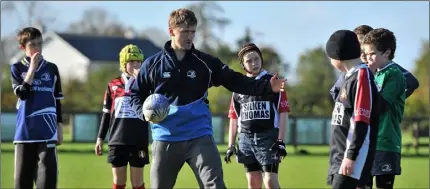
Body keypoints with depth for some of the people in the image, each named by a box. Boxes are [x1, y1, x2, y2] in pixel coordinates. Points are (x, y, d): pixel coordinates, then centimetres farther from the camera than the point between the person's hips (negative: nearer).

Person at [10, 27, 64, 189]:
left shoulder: (52, 69, 9)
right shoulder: (17, 68, 4)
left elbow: (57, 100, 14)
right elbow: (22, 94, -12)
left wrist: (59, 127, 10)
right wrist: (32, 68, -13)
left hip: (47, 131, 0)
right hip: (25, 131, 0)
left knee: (48, 172, -9)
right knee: (23, 175, 3)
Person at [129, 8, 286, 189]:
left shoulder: (205, 62, 4)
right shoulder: (152, 64, 3)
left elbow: (235, 81, 2)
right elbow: (136, 94, 12)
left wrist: (267, 86, -12)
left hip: (200, 137, 0)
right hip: (165, 139, 0)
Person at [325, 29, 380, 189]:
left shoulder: (362, 77, -13)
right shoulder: (351, 77, 17)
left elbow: (362, 123, -19)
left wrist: (351, 156, -21)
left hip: (352, 156, -10)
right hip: (340, 157, 10)